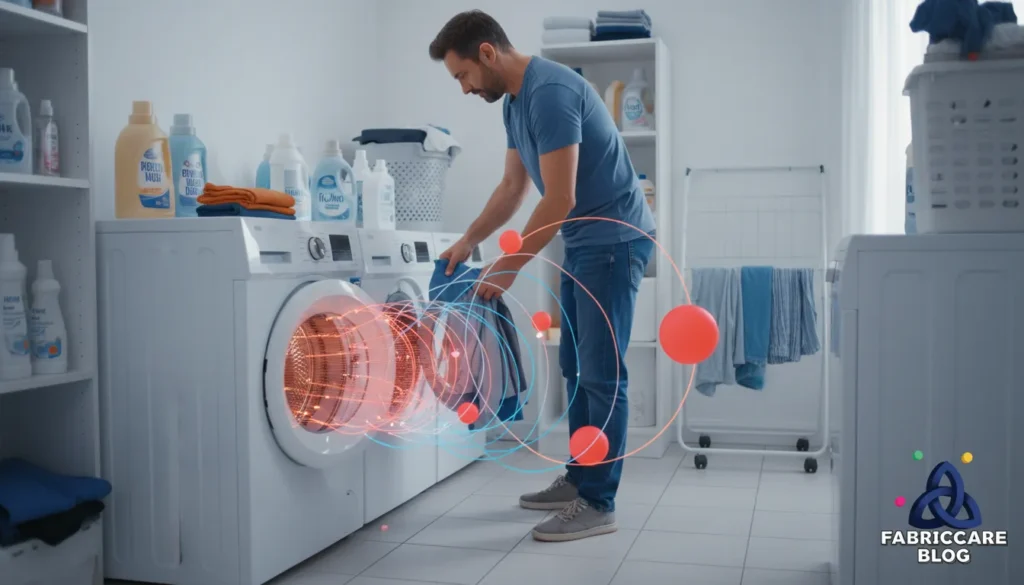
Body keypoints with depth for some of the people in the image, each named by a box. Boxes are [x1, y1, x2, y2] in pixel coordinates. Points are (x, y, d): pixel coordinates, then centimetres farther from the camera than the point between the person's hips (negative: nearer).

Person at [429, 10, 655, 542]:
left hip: (614, 239, -10)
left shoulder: (550, 92, -21)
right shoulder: (514, 102, 9)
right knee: (575, 365, 12)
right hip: (582, 242, 10)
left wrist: (509, 268, -19)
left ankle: (598, 503, -2)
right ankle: (579, 479, 22)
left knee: (601, 372, -8)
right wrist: (469, 241, 9)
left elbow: (559, 199, -25)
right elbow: (512, 187, 18)